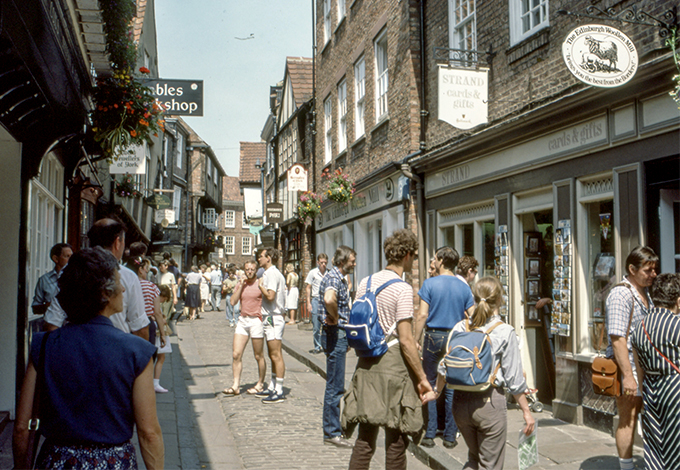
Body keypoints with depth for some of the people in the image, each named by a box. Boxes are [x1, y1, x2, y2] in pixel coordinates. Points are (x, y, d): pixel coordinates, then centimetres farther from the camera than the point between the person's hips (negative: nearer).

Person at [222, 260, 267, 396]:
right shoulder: (240, 284, 11)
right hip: (242, 320, 5)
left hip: (256, 321, -5)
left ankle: (260, 384, 19)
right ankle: (236, 386, 3)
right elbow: (233, 301, 1)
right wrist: (241, 285, -4)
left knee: (259, 356, 4)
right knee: (236, 354, -2)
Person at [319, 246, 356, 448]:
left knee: (336, 385, 17)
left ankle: (333, 426, 26)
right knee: (335, 387, -5)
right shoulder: (333, 277, -16)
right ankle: (332, 433, 2)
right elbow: (329, 299, -38)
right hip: (334, 334, -11)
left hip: (340, 334, 11)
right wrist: (335, 318, -22)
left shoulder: (340, 278, 16)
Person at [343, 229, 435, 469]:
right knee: (396, 440, 6)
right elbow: (405, 340, -16)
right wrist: (422, 378, -11)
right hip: (394, 363, -6)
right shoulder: (402, 288, -12)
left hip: (366, 364, 7)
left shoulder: (365, 283, 8)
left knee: (365, 437, 13)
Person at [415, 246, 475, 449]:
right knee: (452, 388, 8)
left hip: (433, 337, -2)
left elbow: (422, 315, -11)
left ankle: (429, 435, 8)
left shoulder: (430, 283, -6)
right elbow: (473, 316, 3)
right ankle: (450, 436, 12)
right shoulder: (463, 286, 3)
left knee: (429, 386, 7)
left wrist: (416, 341, -5)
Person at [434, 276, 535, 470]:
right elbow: (514, 379, -8)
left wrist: (436, 392, 21)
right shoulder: (505, 332, -10)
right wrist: (526, 412, 2)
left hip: (460, 401, 4)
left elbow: (444, 367, 5)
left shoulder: (460, 328, 0)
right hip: (489, 402, -4)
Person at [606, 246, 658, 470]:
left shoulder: (645, 293, 13)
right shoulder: (621, 294, -17)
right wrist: (628, 375, -25)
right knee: (628, 419, 0)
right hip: (626, 367, -9)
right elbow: (617, 339, -22)